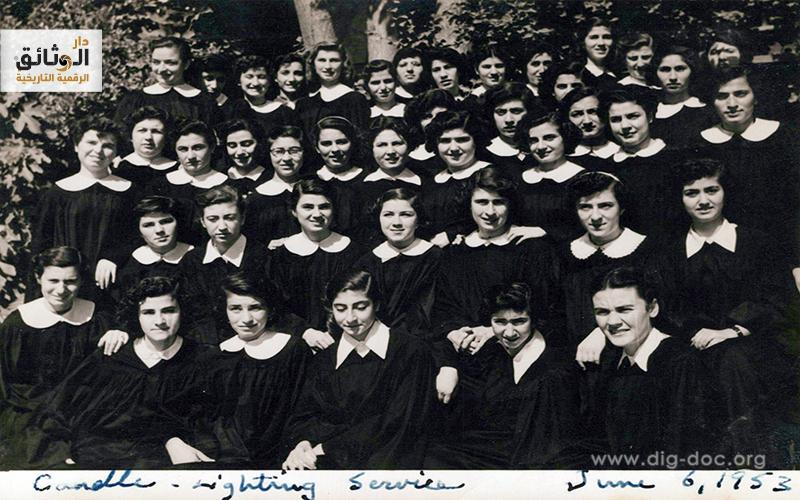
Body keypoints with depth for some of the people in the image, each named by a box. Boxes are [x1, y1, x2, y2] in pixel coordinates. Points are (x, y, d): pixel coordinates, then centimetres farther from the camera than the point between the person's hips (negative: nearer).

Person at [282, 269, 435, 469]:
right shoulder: (323, 361, 15)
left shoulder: (412, 353, -1)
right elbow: (303, 417, 10)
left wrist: (329, 449, -11)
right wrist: (303, 443, -15)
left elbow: (399, 423, -7)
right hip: (329, 464, 3)